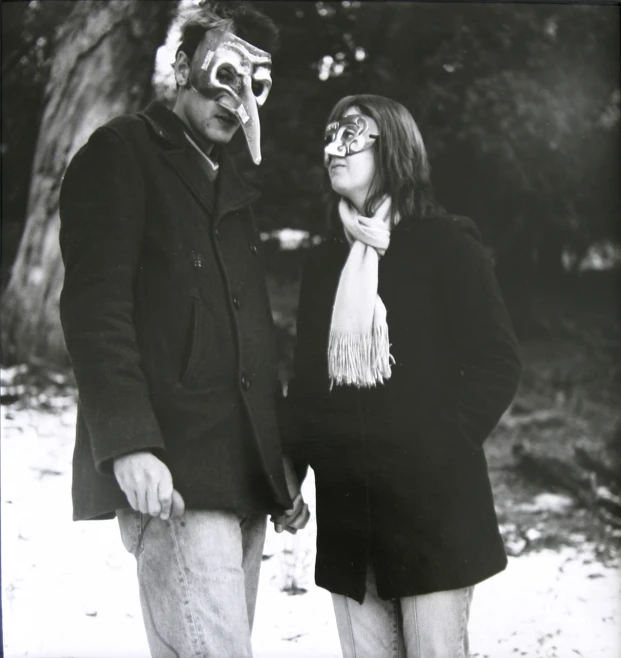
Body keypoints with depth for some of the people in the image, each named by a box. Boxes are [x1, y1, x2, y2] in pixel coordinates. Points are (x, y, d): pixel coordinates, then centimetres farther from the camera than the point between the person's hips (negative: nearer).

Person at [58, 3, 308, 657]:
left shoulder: (231, 187, 24)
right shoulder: (120, 155, 0)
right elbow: (94, 306, -12)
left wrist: (278, 460, 19)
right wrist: (128, 444, -22)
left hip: (243, 479, 8)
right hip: (173, 477, -8)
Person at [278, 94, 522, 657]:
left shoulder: (446, 245, 0)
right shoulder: (325, 261, 15)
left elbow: (498, 363, -4)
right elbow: (307, 375, 16)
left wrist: (440, 447, -13)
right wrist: (294, 465, 4)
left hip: (431, 502, -5)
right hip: (344, 507, 5)